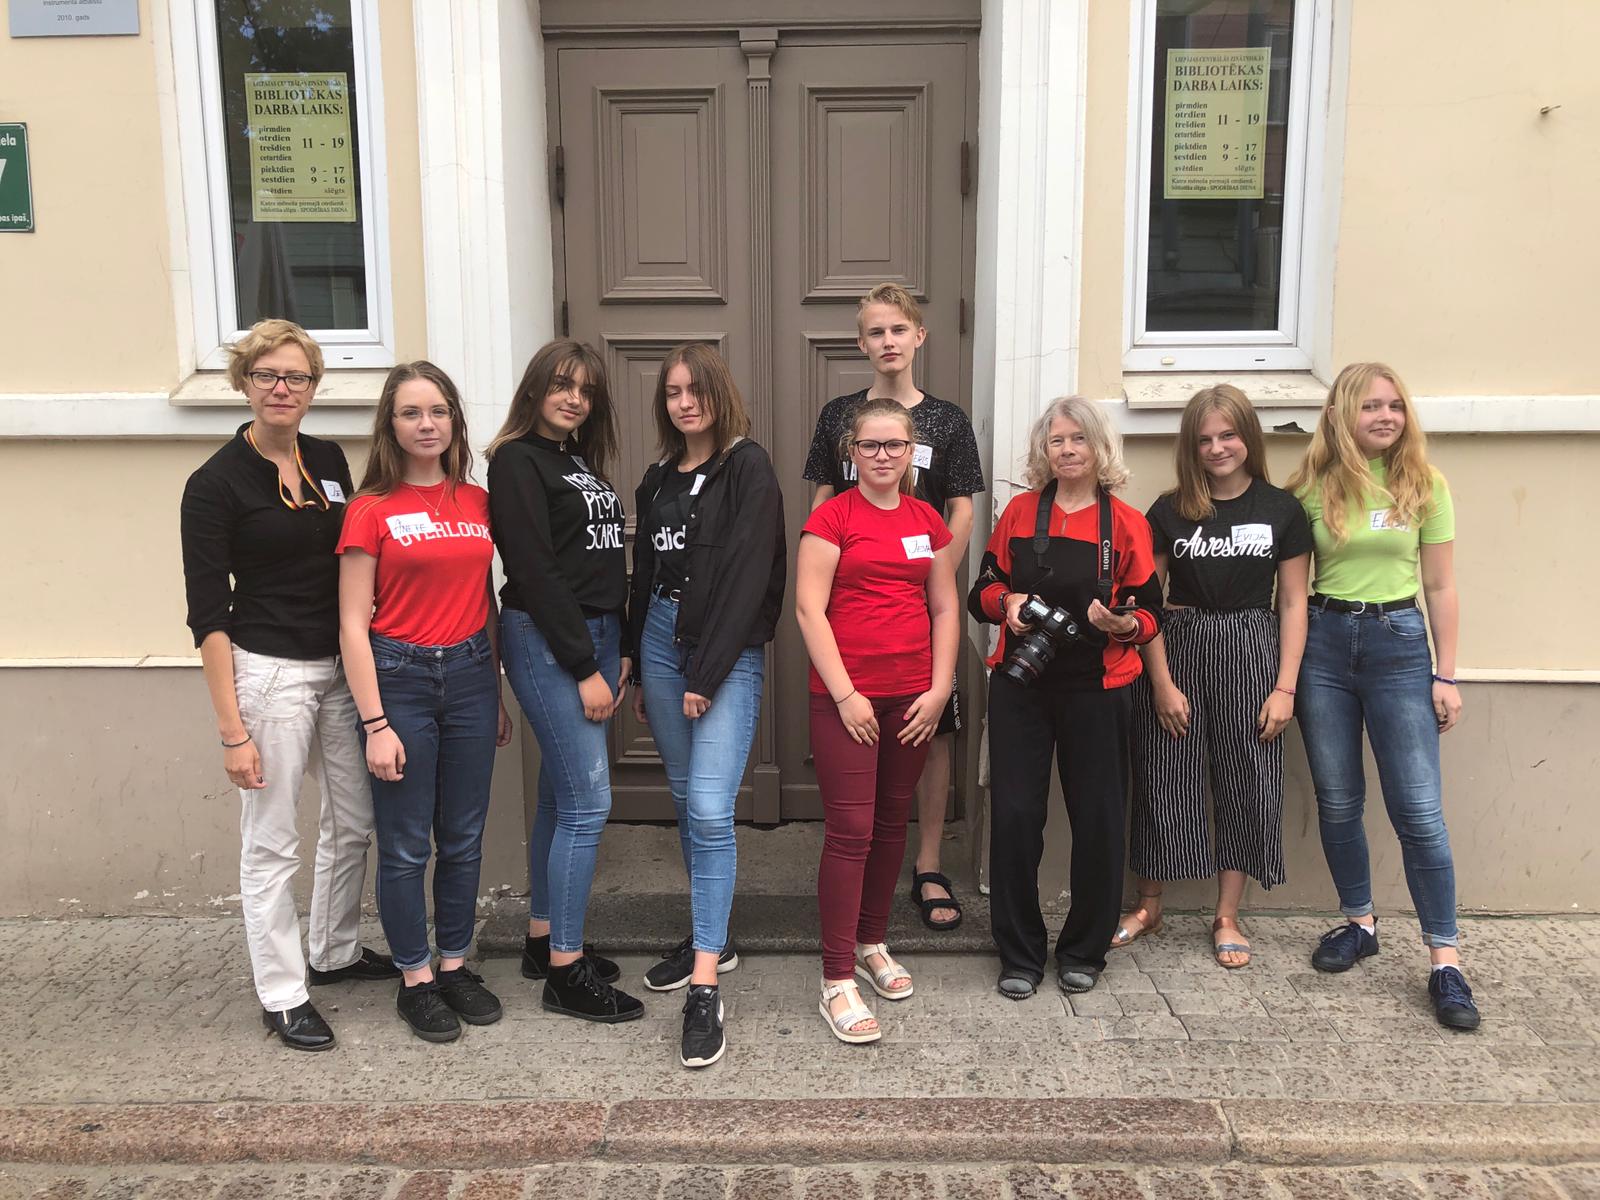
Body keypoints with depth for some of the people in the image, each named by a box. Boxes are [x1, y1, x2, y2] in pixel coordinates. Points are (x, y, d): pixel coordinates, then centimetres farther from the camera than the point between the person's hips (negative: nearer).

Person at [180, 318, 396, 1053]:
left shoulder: (329, 461, 6)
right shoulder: (216, 483, -10)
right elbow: (208, 615, -11)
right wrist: (232, 729, -14)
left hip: (341, 666, 6)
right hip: (269, 673, -6)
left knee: (354, 821, 16)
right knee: (272, 843, 4)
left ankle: (336, 952, 37)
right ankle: (282, 995, 20)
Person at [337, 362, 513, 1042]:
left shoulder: (476, 502, 7)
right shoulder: (371, 510, -6)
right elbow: (353, 624, -8)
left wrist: (497, 695, 14)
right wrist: (376, 724, -12)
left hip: (469, 674, 4)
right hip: (398, 678, -4)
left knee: (464, 837, 12)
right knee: (405, 845, 5)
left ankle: (455, 965, 29)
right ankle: (415, 980, 22)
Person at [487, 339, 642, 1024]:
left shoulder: (581, 461, 17)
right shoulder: (517, 461, -8)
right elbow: (536, 574, -15)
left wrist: (620, 652, 11)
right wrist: (586, 669, -16)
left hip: (597, 637, 8)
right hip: (547, 642, -8)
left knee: (561, 797, 14)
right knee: (588, 802, -8)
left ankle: (543, 940, 26)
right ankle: (565, 972, 2)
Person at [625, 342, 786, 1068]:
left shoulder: (748, 469, -6)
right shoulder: (658, 480, 15)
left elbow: (748, 576, -14)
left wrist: (707, 674, -16)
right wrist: (640, 673, 17)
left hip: (727, 653, -7)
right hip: (661, 641, 7)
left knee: (710, 810, -14)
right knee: (686, 800, 13)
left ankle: (704, 991, -11)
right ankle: (712, 939, 29)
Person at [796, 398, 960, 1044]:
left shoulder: (928, 521, 10)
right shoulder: (833, 517, -5)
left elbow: (945, 609, 12)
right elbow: (808, 608, -10)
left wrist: (939, 688, 2)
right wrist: (846, 693, -14)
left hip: (912, 695, 5)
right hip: (845, 695, -5)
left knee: (892, 823, 14)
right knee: (850, 831, -6)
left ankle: (872, 943, 32)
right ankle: (837, 980, 2)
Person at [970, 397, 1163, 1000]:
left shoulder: (1126, 523, 3)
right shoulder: (1020, 511, 7)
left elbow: (1149, 612, 4)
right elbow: (983, 591, 12)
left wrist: (1124, 623, -18)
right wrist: (1006, 600, -10)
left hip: (1097, 690, -1)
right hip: (1021, 685, 1)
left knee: (1097, 819, 4)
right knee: (1014, 814, -1)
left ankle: (1084, 951, 23)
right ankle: (1019, 955, 14)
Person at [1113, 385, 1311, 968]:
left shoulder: (1281, 510, 1)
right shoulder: (1169, 511, 0)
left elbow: (1292, 603, 2)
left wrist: (1285, 686, -4)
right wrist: (1162, 681, -6)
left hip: (1250, 651, 0)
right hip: (1177, 646, 0)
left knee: (1245, 782, 5)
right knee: (1163, 780, 5)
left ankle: (1227, 917, 19)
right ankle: (1148, 906, 22)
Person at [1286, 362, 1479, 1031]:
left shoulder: (1425, 486, 2)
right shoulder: (1313, 489, 3)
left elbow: (1441, 588, 4)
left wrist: (1446, 675, 1)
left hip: (1399, 643, -1)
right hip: (1324, 643, 1)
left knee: (1419, 810, -4)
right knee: (1337, 802, 9)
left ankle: (1445, 962, 5)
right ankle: (1359, 924, 28)